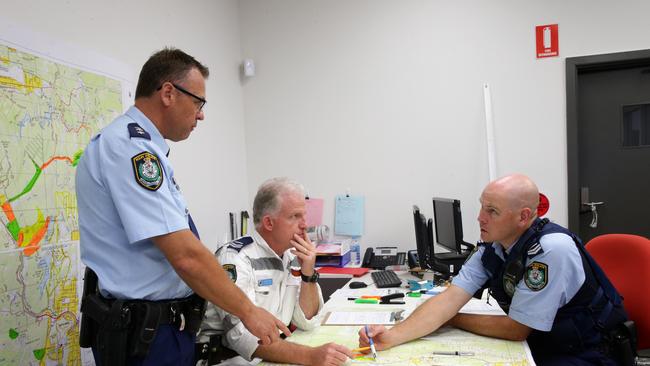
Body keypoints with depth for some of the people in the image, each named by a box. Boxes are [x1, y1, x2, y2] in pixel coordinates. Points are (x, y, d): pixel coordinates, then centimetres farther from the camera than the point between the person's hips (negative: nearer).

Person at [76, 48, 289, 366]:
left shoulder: (136, 145, 11)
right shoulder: (130, 146, -21)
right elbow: (185, 255, -26)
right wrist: (248, 311, -15)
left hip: (163, 325, 10)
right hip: (144, 336, -10)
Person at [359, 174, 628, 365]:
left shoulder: (551, 250, -27)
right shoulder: (490, 246, -8)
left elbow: (515, 329, -21)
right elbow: (449, 299, -15)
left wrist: (452, 320, -12)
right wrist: (393, 336, -27)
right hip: (533, 342, 6)